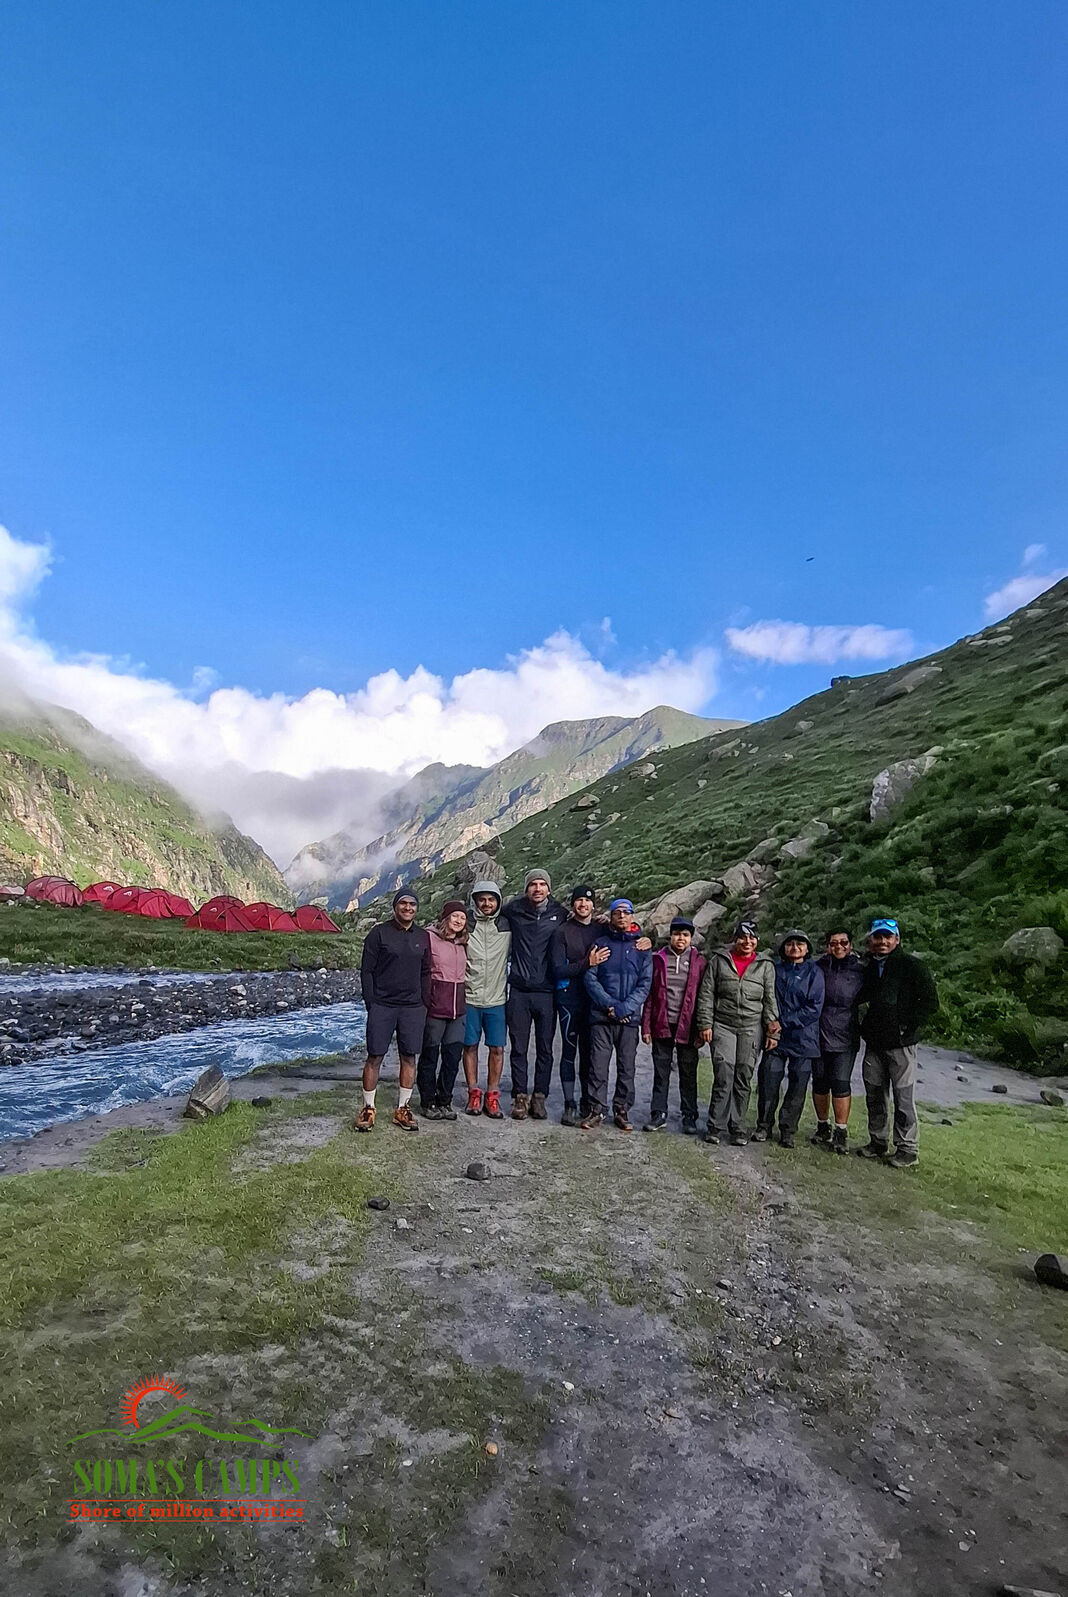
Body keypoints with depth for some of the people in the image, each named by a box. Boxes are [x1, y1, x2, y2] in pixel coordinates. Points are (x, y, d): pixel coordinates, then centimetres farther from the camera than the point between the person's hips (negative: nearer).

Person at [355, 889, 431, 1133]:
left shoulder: (422, 937, 10)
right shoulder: (379, 933, -2)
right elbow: (366, 970, -2)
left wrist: (425, 1003, 7)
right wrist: (370, 1003, -7)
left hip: (413, 1007, 3)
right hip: (382, 1005, -3)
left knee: (409, 1058, 6)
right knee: (375, 1057, 0)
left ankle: (402, 1109, 17)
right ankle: (368, 1109, 13)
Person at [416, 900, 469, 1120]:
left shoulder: (462, 944, 14)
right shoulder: (429, 937, -7)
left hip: (458, 1007, 6)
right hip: (435, 1005, -6)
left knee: (453, 1056, 7)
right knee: (430, 1055, 6)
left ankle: (444, 1101, 21)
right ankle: (427, 1102, 19)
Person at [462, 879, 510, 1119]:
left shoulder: (507, 927, 3)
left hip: (496, 999, 1)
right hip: (469, 998, -1)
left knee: (497, 1048, 1)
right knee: (470, 1046, 5)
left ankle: (492, 1097, 12)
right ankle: (474, 1094, 17)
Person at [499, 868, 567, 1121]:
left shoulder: (559, 914, 2)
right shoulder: (513, 910, 2)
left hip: (546, 992, 0)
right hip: (519, 991, 0)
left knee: (544, 1049, 7)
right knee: (519, 1048, 5)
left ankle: (539, 1097, 18)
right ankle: (520, 1097, 15)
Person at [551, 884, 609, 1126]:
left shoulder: (602, 931, 9)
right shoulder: (562, 932, -1)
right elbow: (558, 970, -8)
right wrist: (587, 963, -18)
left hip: (594, 999, 3)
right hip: (569, 999, -3)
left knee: (589, 1053, 9)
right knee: (569, 1052, 2)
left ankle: (587, 1103, 19)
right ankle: (569, 1105, 8)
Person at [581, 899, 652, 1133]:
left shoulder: (642, 947, 5)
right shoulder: (601, 943, 5)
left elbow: (645, 984, 0)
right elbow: (590, 977, 0)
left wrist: (625, 1007, -13)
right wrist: (609, 1004, -12)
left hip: (630, 1017, 1)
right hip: (600, 1015, 0)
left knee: (627, 1067, 6)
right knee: (598, 1065, 0)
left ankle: (622, 1110, 19)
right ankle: (597, 1110, 10)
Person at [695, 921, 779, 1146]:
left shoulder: (765, 965, 8)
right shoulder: (719, 960, 5)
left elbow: (770, 999, 9)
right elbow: (706, 994, 4)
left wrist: (772, 1031, 3)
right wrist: (705, 1024, -2)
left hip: (751, 1028, 1)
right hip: (723, 1026, -1)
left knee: (744, 1078, 4)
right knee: (723, 1075, -7)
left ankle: (738, 1127, 15)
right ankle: (716, 1126, 3)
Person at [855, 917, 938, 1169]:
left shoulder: (912, 965, -7)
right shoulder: (869, 967, 11)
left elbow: (930, 1001, -9)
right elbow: (860, 998, 26)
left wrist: (908, 1028, -13)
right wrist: (865, 1027, 13)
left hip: (900, 1044, -6)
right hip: (873, 1044, 6)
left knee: (903, 1098, -1)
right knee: (874, 1096, 12)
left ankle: (908, 1150, 10)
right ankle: (877, 1143, 25)